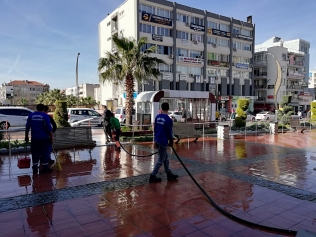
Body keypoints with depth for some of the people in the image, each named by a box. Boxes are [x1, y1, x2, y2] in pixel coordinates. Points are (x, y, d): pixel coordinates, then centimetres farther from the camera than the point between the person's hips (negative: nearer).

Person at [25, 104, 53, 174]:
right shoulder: (45, 116, -6)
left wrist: (26, 136, 12)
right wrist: (51, 137, -3)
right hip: (44, 138, -3)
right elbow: (49, 128, -9)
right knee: (44, 153, 4)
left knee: (35, 153, 9)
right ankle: (45, 168, 8)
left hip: (34, 138, 4)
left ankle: (35, 168, 14)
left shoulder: (31, 115, 6)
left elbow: (27, 127, 6)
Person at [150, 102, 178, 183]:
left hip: (157, 140, 8)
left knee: (165, 158, 19)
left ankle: (169, 174, 28)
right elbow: (169, 131, -12)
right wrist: (171, 141, 3)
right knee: (161, 160, 3)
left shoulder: (157, 117, 5)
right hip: (163, 141, -8)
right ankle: (152, 176, 7)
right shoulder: (168, 119, -15)